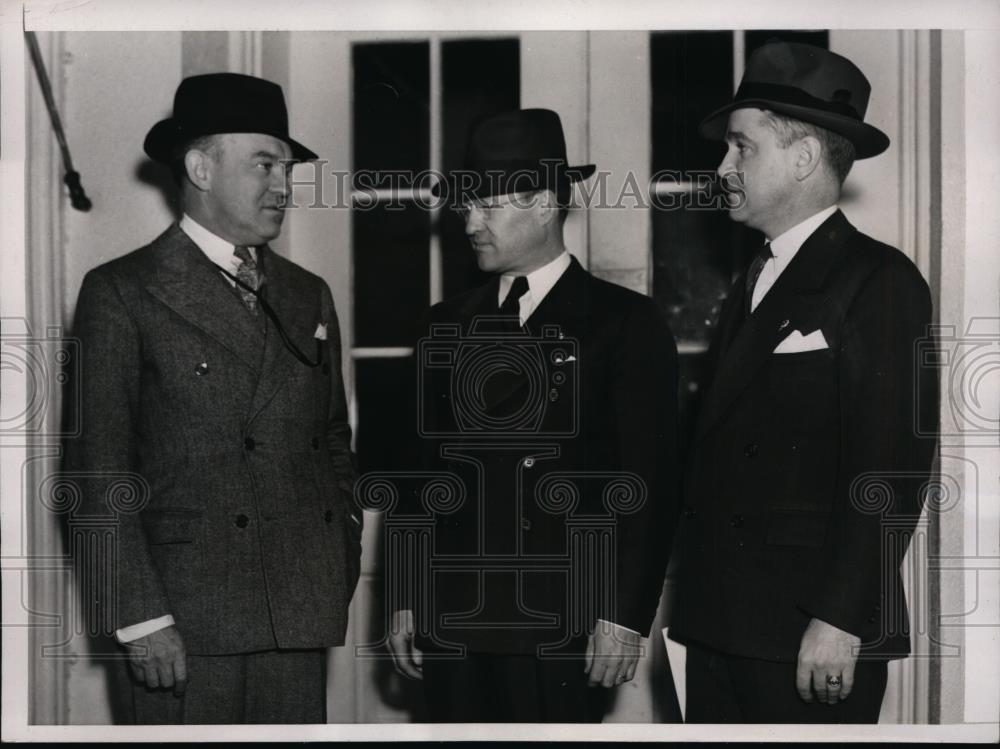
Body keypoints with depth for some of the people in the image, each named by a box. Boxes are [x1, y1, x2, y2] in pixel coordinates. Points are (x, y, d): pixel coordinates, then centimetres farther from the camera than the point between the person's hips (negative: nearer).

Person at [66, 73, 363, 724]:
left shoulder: (309, 296, 16)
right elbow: (101, 468, -6)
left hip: (301, 616, 5)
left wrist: (342, 578, 11)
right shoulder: (121, 293, -1)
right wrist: (141, 617, -11)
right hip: (186, 617, -4)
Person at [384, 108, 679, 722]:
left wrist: (626, 617, -11)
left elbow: (652, 484, -6)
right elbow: (427, 469, 15)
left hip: (560, 628, -4)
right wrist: (409, 600, 11)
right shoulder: (449, 325, 13)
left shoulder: (625, 323, -2)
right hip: (452, 623, 5)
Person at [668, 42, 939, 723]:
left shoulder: (880, 282, -8)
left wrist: (839, 619, -19)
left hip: (813, 639, -8)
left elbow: (891, 467, -15)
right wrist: (696, 601, 13)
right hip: (719, 626, 8)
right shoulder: (751, 285, 19)